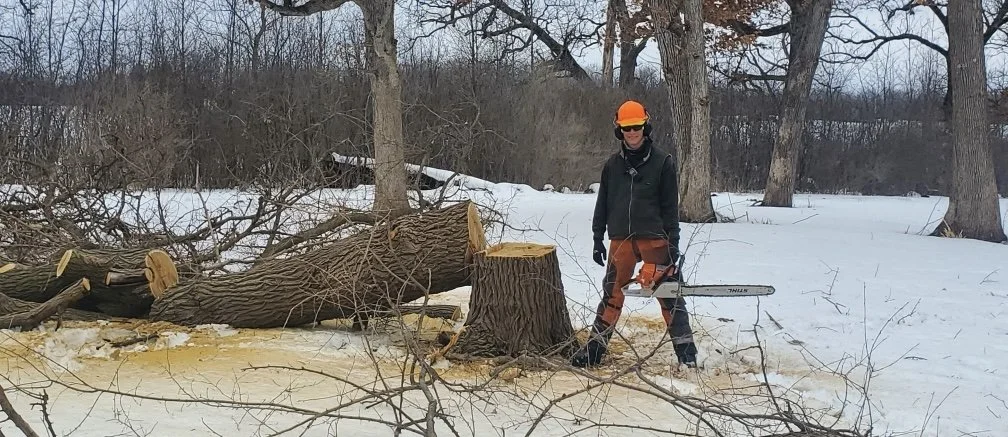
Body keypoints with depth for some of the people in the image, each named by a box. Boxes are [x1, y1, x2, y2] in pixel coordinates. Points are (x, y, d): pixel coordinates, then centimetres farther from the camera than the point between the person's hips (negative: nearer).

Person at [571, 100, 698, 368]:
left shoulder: (663, 162, -1)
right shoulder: (613, 165, 8)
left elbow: (670, 206, -1)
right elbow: (602, 204, 13)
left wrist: (673, 242, -4)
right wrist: (598, 239, 10)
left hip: (654, 238, -3)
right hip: (621, 239, 3)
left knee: (669, 293, 0)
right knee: (612, 293, 7)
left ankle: (685, 349, 5)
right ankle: (595, 347, 12)